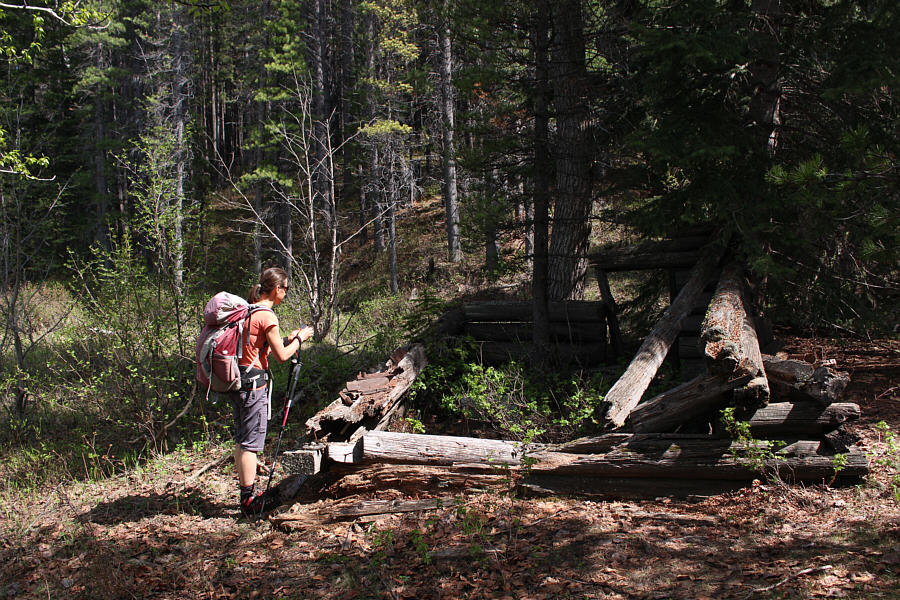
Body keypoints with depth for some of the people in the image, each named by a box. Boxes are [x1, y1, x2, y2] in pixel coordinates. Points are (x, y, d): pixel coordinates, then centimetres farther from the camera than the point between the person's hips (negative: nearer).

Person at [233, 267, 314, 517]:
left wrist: (289, 339, 17)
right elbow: (281, 355, -12)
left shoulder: (248, 311, 13)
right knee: (251, 442, -3)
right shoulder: (266, 316, -15)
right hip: (253, 383, -9)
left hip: (237, 382, 9)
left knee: (241, 440, 14)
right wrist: (299, 339, 3)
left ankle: (246, 492, 23)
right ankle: (249, 499, 3)